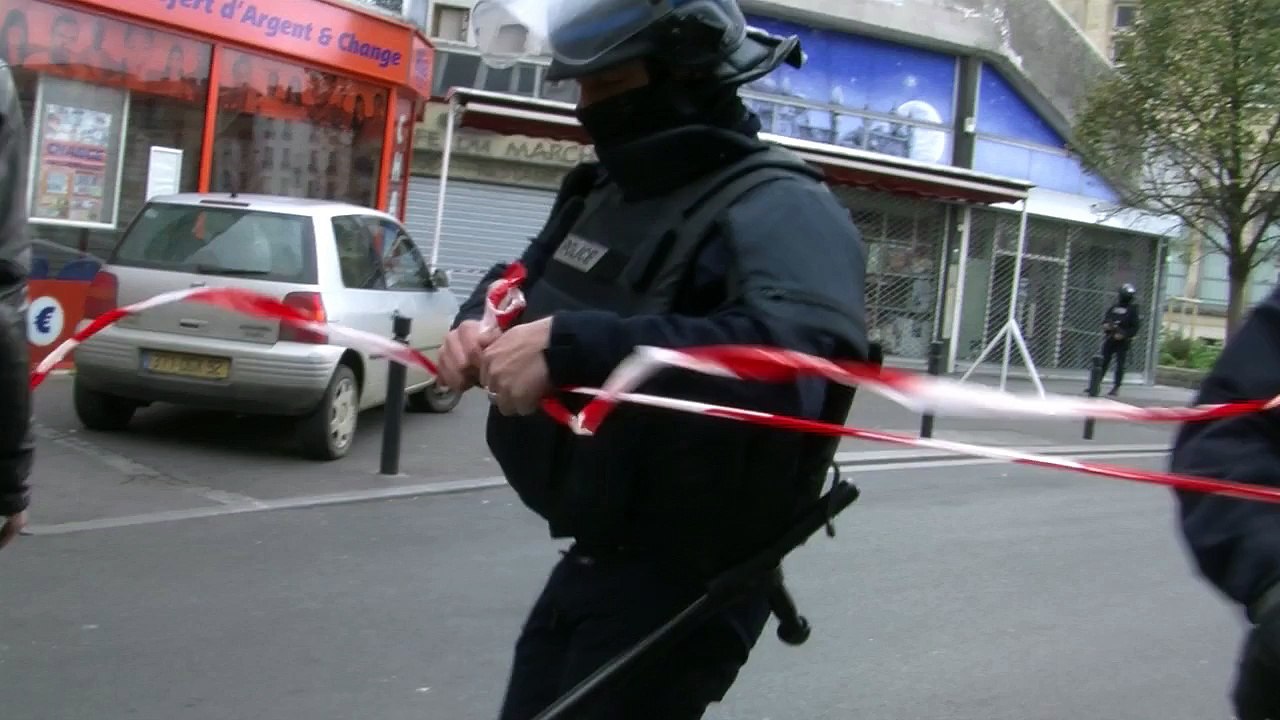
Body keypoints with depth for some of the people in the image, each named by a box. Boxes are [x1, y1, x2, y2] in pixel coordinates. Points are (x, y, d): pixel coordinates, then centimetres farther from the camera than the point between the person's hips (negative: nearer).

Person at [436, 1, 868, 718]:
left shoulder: (777, 208, -21)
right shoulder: (609, 190, 9)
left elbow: (806, 356, -40)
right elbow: (523, 280, 22)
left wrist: (573, 347, -41)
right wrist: (478, 324, -3)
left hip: (684, 579, -9)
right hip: (592, 557, 9)